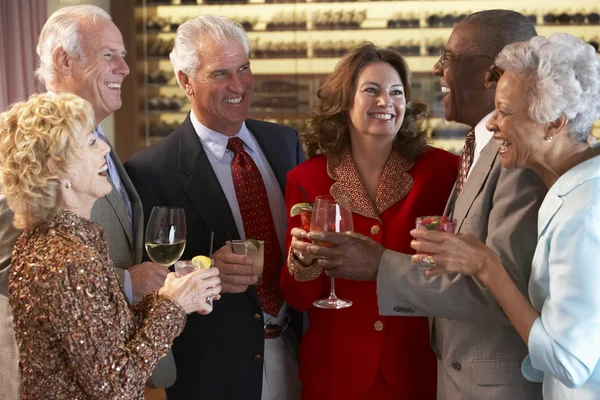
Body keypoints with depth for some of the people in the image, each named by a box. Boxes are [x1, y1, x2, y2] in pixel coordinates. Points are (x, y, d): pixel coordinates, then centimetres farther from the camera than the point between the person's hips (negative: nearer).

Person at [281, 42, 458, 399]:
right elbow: (298, 300, -2)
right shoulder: (306, 179, -4)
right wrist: (304, 261, -21)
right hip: (336, 371, 1)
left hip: (419, 367, -1)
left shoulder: (442, 169, -7)